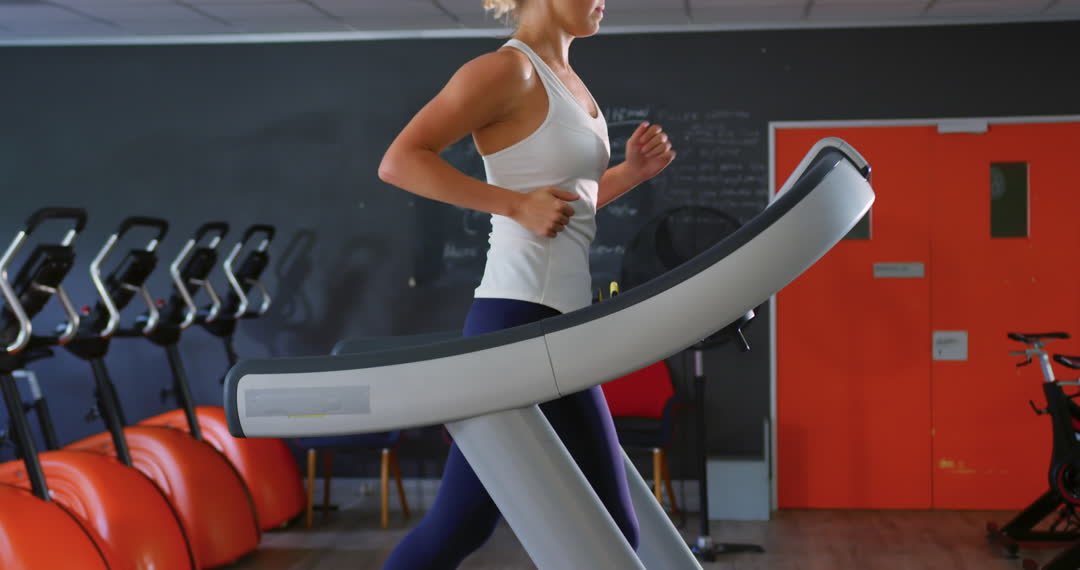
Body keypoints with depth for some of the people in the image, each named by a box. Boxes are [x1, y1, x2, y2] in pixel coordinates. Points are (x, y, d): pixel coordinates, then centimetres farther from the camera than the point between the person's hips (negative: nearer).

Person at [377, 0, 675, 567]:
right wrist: (517, 203, -21)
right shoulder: (506, 70, -9)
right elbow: (399, 161, -16)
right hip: (518, 321, -9)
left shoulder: (565, 79, 17)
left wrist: (632, 171, 10)